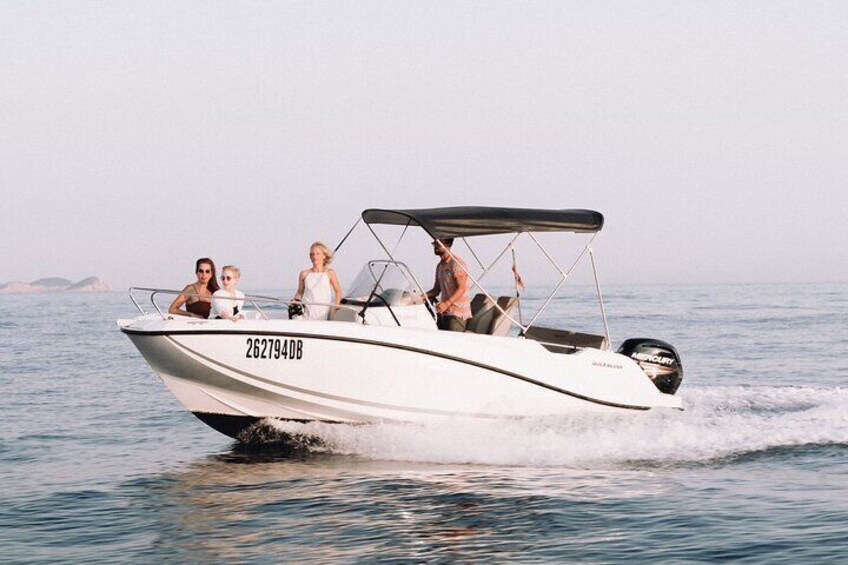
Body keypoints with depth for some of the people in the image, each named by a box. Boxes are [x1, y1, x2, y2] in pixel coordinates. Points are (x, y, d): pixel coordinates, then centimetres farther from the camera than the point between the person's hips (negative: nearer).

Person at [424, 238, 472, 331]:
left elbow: (462, 288, -18)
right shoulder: (440, 266, 17)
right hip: (443, 312, 8)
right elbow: (436, 290, 20)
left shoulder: (457, 263, -10)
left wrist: (446, 304, -28)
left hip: (458, 313, -8)